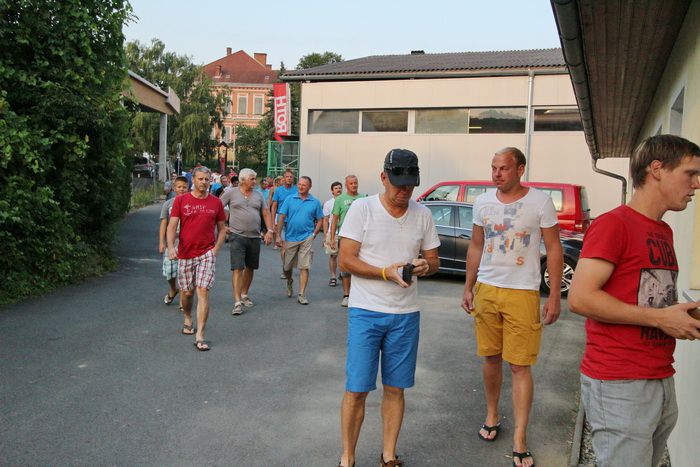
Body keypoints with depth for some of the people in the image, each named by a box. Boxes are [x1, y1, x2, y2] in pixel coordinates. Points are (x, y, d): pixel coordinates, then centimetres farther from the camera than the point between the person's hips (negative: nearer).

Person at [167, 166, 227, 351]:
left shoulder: (216, 202, 3)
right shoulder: (181, 200, 1)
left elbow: (222, 228, 11)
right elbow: (172, 226, -2)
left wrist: (216, 249, -1)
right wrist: (171, 246, -17)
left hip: (207, 253, -1)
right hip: (185, 253, 1)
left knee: (203, 291, -9)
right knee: (186, 291, 13)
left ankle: (199, 336, -6)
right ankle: (188, 320, 44)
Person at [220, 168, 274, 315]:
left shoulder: (258, 195, 11)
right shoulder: (231, 193, 0)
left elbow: (266, 214, 12)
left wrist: (270, 231, 2)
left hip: (254, 237, 5)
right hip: (237, 236, -4)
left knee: (250, 268, 13)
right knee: (237, 268, -11)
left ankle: (244, 294, 30)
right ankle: (237, 302, -11)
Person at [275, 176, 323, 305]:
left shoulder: (315, 202, 3)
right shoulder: (289, 199, 1)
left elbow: (320, 220, 9)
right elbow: (282, 218, 0)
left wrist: (314, 234, -2)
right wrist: (278, 236, -6)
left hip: (306, 238, -1)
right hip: (290, 237, 1)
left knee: (304, 267, -4)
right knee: (286, 266, 12)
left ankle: (302, 295, 2)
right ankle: (289, 283, 43)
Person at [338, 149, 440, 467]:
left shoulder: (422, 214, 5)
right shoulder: (362, 208, -7)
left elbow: (433, 260, 11)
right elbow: (345, 260, -10)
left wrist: (424, 266, -13)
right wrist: (386, 272, -21)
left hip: (406, 315, 4)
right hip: (366, 312, -3)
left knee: (395, 389, 12)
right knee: (356, 390, 1)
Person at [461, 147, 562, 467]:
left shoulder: (540, 202, -6)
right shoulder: (483, 202, 6)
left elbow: (554, 249, -3)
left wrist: (555, 296, -7)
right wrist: (468, 288, 11)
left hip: (522, 293, -4)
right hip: (486, 289, 4)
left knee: (520, 366, -1)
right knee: (491, 357, 13)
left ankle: (520, 440, 8)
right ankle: (492, 416, 33)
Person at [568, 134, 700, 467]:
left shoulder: (665, 231, 15)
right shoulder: (613, 224, -13)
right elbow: (580, 298, -21)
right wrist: (660, 318, -17)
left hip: (662, 381, 9)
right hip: (619, 387, -9)